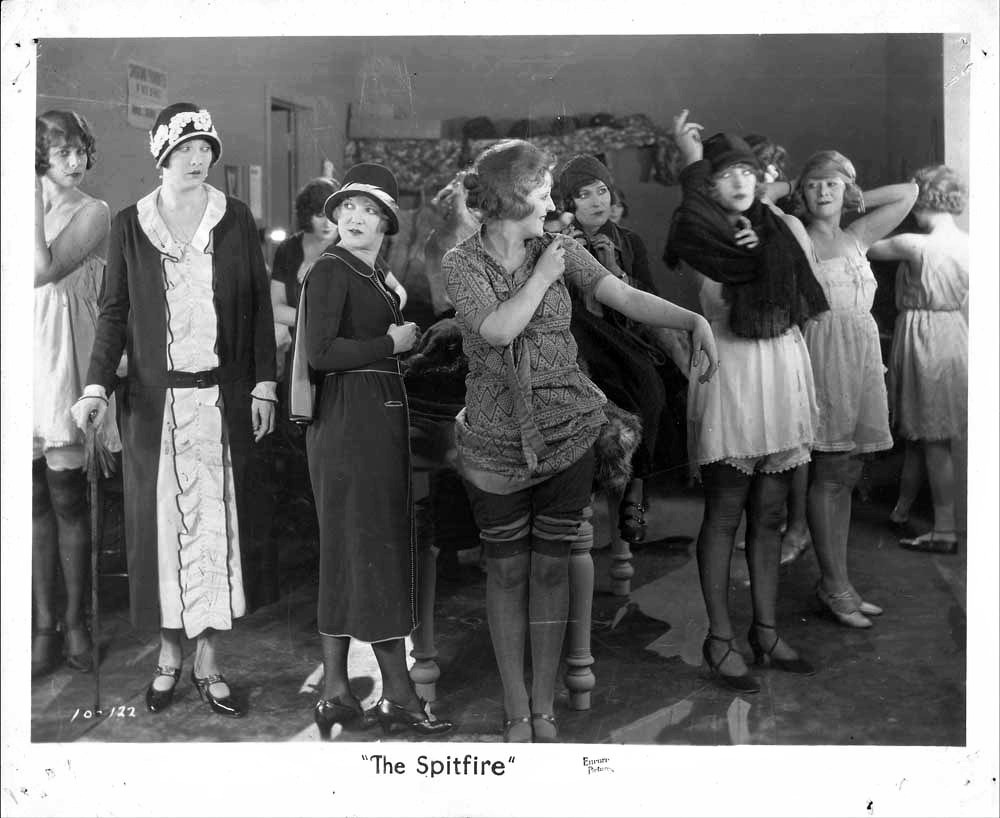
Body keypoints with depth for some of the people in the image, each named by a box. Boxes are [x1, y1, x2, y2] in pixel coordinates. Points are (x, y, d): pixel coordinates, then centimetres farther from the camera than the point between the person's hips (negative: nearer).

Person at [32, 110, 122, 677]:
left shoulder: (94, 213, -1)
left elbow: (43, 270, -17)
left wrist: (34, 195, -13)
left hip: (63, 354, -4)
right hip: (23, 352, 4)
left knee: (67, 499, -1)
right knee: (36, 499, 6)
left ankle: (75, 620, 12)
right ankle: (45, 624, 14)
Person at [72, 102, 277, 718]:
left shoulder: (236, 220, 3)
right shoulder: (130, 224, 3)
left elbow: (259, 306, 5)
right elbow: (115, 312, 3)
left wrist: (263, 386, 0)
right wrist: (97, 386, -9)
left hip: (222, 397, 0)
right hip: (155, 398, 0)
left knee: (216, 522, 2)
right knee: (159, 523, 4)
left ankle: (208, 660, 11)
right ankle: (170, 654, 17)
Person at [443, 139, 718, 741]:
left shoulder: (561, 250, 2)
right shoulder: (463, 262, -4)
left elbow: (626, 297, -10)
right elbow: (498, 329, -20)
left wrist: (693, 319, -23)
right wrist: (543, 275, -12)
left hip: (566, 435, 2)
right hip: (496, 444, -1)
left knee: (551, 566, 6)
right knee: (507, 571, 6)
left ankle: (544, 709, 18)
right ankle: (516, 710, 18)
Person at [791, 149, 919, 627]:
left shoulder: (857, 238, 16)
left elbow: (909, 192, 23)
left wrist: (855, 201, 17)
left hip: (862, 356, 6)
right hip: (823, 352, -6)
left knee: (845, 474, 7)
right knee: (829, 474, -4)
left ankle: (837, 582, 13)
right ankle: (834, 584, 3)